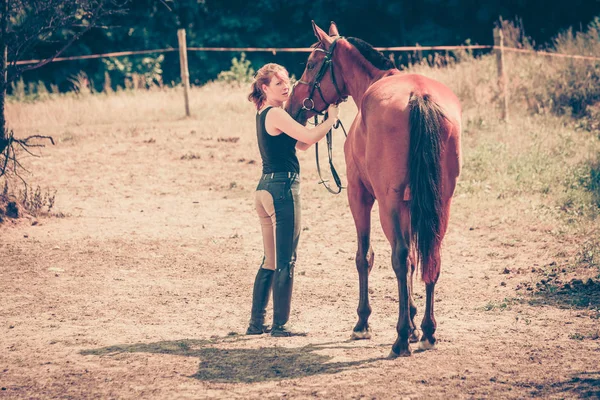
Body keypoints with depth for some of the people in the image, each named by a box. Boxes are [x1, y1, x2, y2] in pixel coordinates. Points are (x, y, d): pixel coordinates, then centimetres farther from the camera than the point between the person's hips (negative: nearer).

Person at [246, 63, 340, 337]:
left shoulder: (265, 114, 16)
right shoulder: (276, 114, -13)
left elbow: (301, 144, 17)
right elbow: (310, 137, -20)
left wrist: (323, 123, 6)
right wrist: (331, 118, -4)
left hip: (265, 188, 10)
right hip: (283, 189, -10)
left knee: (271, 261, 15)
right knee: (285, 261, -3)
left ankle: (256, 322, 17)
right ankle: (279, 325, 0)